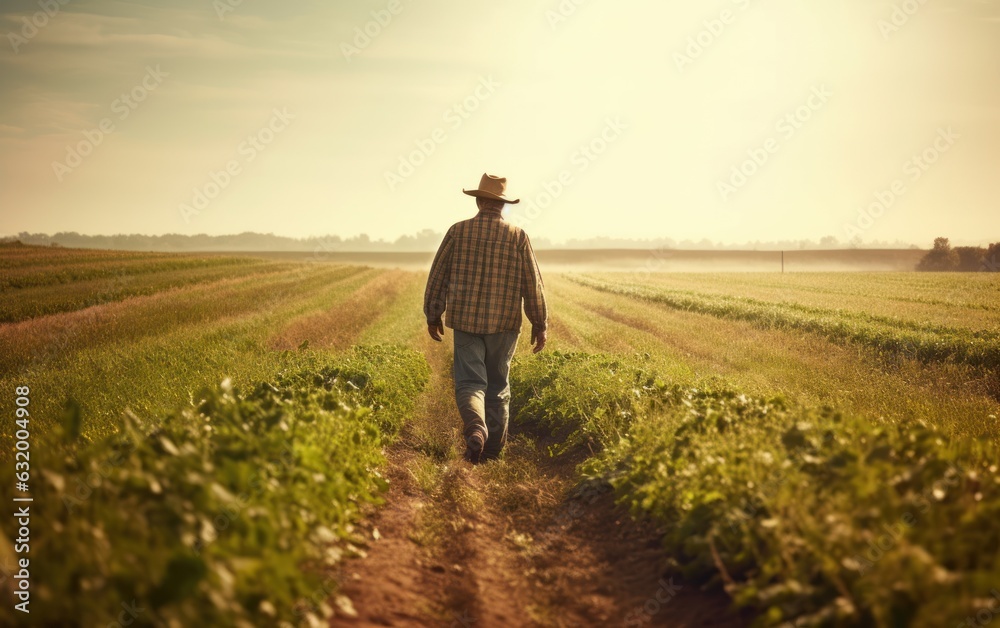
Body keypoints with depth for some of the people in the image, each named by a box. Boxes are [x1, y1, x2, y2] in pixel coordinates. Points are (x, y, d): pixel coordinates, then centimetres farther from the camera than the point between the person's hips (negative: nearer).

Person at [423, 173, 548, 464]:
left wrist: (433, 315, 14)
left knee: (470, 382, 0)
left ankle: (475, 428, -29)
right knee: (498, 385, 15)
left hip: (465, 320, 0)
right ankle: (492, 448, 21)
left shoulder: (458, 231, -2)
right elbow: (532, 284, -2)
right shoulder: (517, 236, -4)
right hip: (503, 323, 1)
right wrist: (540, 324, 7)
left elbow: (438, 275, 3)